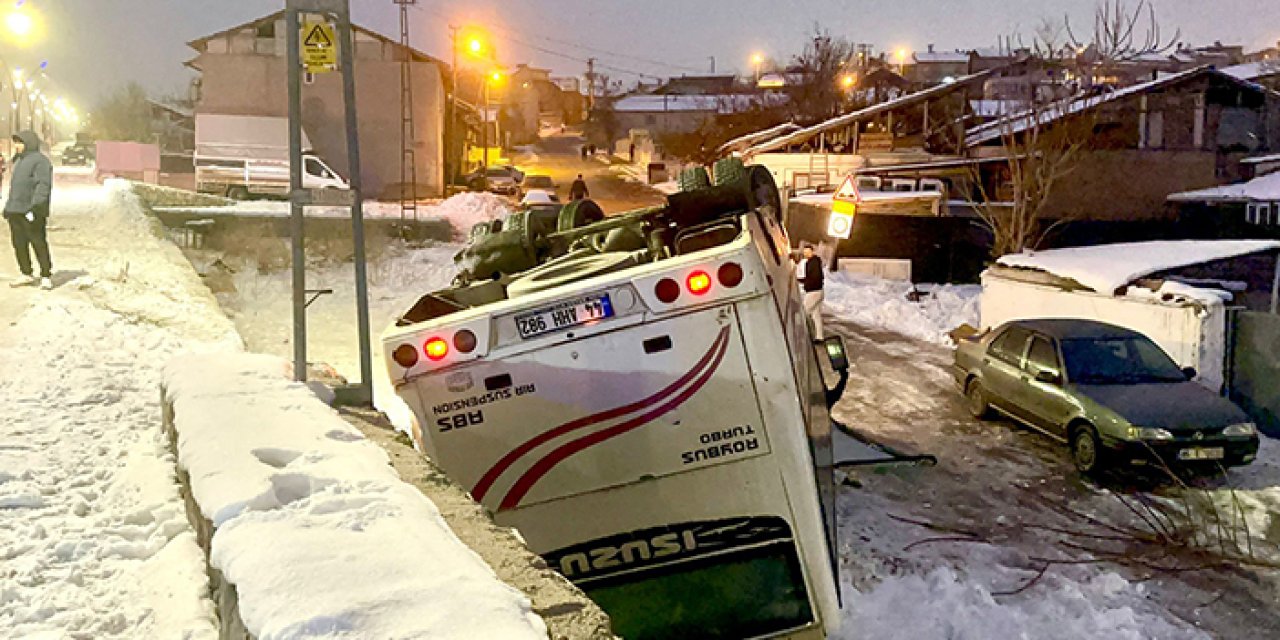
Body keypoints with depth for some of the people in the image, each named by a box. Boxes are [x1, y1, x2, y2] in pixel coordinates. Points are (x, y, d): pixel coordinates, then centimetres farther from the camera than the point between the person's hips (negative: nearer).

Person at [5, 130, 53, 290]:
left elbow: (43, 186, -18)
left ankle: (46, 277, -2)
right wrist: (8, 207, 21)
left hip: (32, 211, -9)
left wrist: (35, 207, -26)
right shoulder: (20, 160, 20)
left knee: (39, 244, -7)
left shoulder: (40, 160, -9)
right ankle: (26, 275, 17)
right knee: (19, 244, 9)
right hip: (15, 211, 9)